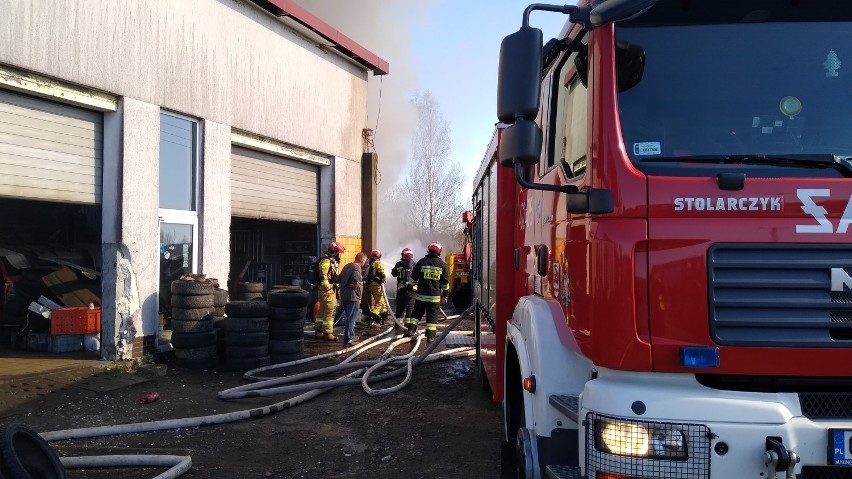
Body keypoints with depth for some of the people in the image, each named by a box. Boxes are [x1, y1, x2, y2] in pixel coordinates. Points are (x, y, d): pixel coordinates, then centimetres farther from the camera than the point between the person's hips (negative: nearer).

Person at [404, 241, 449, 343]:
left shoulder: (422, 262, 0)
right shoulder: (442, 264, 1)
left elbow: (413, 277, 4)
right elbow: (445, 282, 5)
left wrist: (410, 287, 16)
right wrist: (445, 295, 13)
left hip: (421, 295, 1)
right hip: (435, 296, -1)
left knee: (417, 313, 15)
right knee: (432, 316, 4)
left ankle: (410, 330, 9)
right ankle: (430, 336, 1)